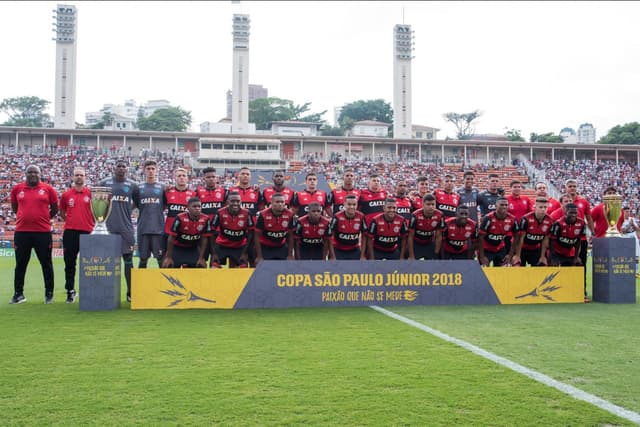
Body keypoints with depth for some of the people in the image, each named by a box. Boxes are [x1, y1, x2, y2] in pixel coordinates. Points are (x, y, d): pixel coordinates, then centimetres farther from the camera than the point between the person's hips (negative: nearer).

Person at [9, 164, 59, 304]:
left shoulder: (48, 189, 0)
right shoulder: (17, 189, 5)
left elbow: (54, 208, 10)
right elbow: (14, 207, 18)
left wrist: (43, 219, 7)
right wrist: (25, 218, 11)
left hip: (43, 232, -1)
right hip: (21, 232, 2)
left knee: (46, 264, 6)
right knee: (20, 264, 8)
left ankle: (49, 293, 16)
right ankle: (18, 293, 18)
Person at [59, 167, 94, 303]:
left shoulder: (91, 193, 3)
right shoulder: (66, 195, 8)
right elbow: (62, 213, 19)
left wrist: (93, 223, 3)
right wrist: (70, 221, 9)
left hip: (87, 232, -2)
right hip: (70, 232, 2)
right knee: (70, 264, 5)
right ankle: (70, 291, 14)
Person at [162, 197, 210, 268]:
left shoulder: (205, 219, -18)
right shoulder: (180, 218, -26)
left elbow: (204, 239, -7)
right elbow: (171, 238, -18)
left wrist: (201, 258, -7)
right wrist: (169, 257, -13)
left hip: (193, 249, 3)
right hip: (177, 247, -3)